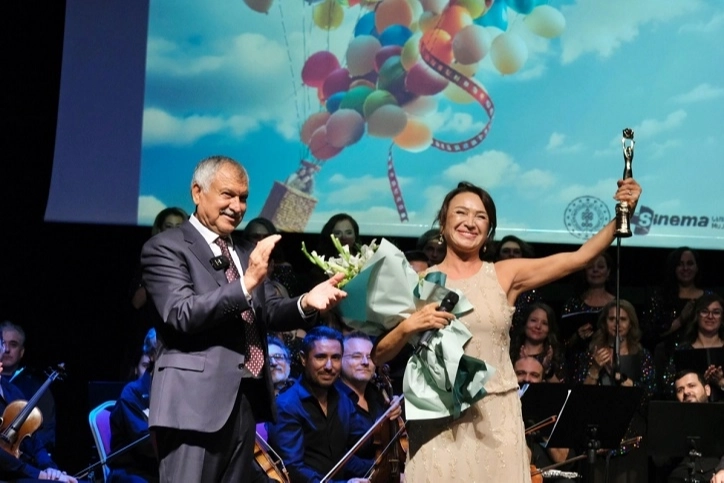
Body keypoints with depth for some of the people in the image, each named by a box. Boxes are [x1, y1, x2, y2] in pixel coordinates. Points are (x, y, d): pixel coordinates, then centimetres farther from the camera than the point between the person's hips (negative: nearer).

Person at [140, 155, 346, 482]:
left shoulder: (246, 253, 21)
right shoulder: (165, 247, -4)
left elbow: (271, 311, 11)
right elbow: (182, 315, -17)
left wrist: (306, 303, -10)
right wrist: (246, 284, -26)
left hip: (245, 402, 8)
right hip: (196, 402, -8)